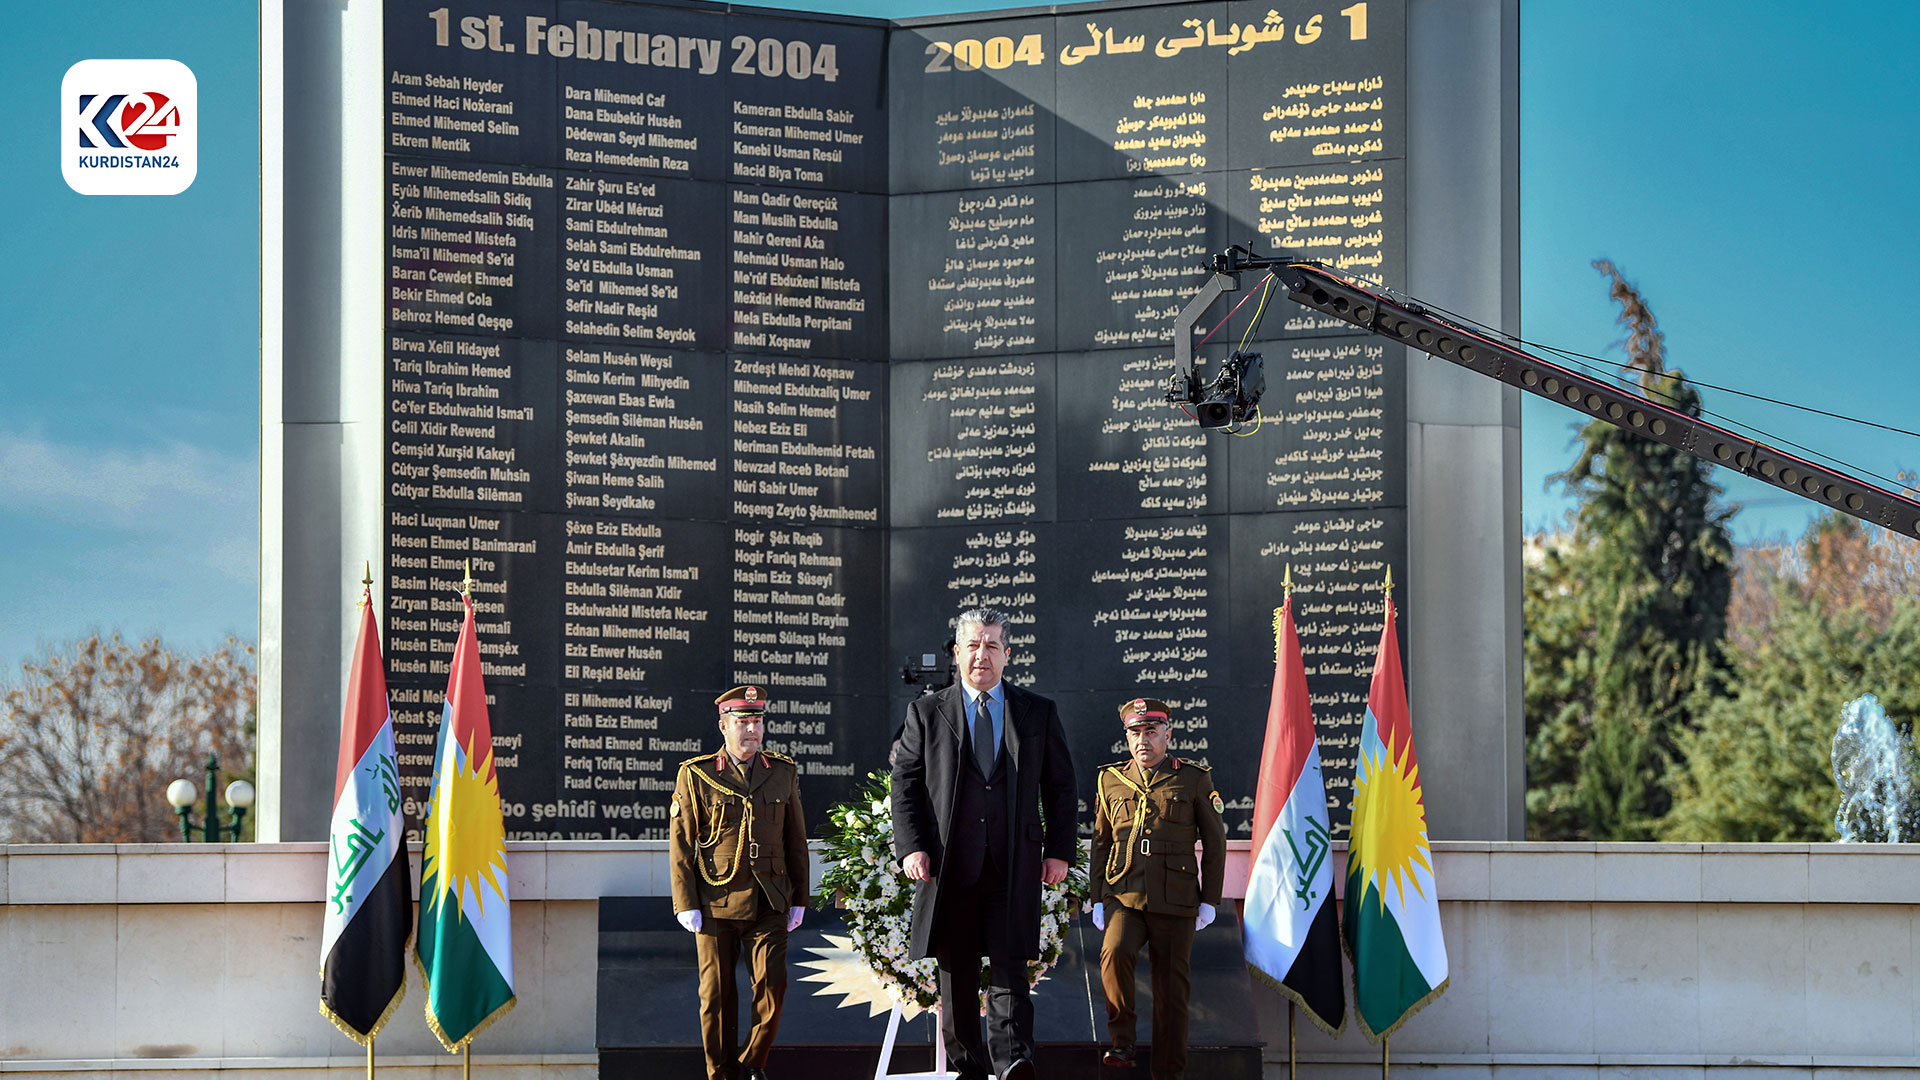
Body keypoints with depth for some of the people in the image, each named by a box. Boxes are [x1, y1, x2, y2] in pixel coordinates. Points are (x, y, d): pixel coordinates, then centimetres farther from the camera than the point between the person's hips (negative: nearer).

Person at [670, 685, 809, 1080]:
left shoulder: (784, 774, 9)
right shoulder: (696, 775, 0)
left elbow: (796, 841, 14)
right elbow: (681, 846, 0)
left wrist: (798, 900, 10)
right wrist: (686, 905, -5)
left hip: (770, 906, 2)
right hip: (716, 905, -2)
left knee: (772, 987, -6)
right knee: (717, 995, 1)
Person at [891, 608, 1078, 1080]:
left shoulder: (1039, 714, 11)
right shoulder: (927, 713, 9)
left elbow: (1061, 787, 12)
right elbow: (905, 783, 7)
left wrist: (1059, 850, 4)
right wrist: (910, 846, -5)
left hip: (1013, 863, -1)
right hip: (949, 862, 1)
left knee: (1009, 965, -11)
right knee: (955, 971, 4)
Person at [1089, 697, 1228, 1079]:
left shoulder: (1195, 781, 6)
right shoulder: (1111, 780, 12)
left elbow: (1215, 844, 9)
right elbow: (1100, 843, 18)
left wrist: (1209, 901, 5)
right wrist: (1098, 899, 11)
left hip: (1175, 902, -1)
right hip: (1124, 896, 1)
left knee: (1171, 989, 1)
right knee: (1115, 952, -27)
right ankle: (1122, 1043, -14)